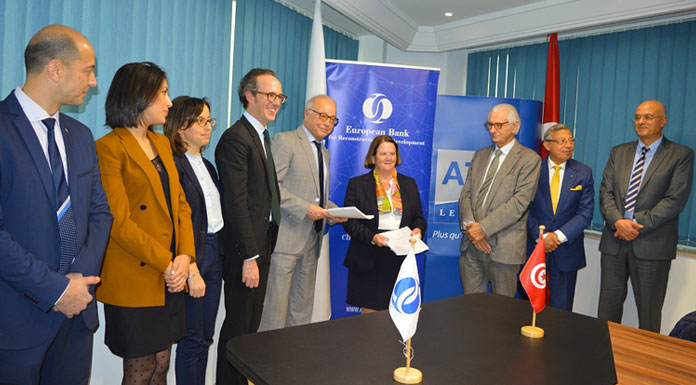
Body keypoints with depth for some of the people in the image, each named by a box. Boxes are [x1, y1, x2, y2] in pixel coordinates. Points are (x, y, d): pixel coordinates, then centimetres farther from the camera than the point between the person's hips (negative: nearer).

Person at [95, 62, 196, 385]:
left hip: (170, 279, 7)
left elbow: (180, 203, 10)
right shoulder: (109, 147, -11)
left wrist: (185, 255, -4)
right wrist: (166, 264, -15)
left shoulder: (162, 143, 13)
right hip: (135, 279, -6)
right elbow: (119, 222, -16)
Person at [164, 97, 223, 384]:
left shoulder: (206, 165, 14)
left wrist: (219, 255, 8)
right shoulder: (173, 165, -12)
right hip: (192, 257, -8)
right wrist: (192, 270, -19)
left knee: (205, 337, 15)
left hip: (214, 254, 8)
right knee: (192, 340, 3)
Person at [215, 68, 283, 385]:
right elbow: (237, 204, -20)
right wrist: (250, 257, -21)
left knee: (252, 324, 19)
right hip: (245, 250, -9)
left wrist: (264, 249, 8)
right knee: (239, 326, 5)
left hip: (263, 244, 9)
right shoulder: (236, 138, -15)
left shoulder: (264, 137, 14)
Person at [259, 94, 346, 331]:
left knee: (303, 308, 13)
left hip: (312, 239, 8)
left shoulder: (324, 153, 21)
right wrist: (305, 208, -19)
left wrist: (332, 210, 6)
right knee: (276, 305, -2)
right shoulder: (284, 141, -5)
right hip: (286, 237, -8)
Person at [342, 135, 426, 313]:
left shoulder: (409, 184, 15)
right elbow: (349, 221, -2)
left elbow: (419, 218, 17)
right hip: (369, 263, -2)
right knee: (370, 315, 0)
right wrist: (372, 237, -17)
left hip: (400, 261, 3)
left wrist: (418, 230, -6)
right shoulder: (357, 184, 4)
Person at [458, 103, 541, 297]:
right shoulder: (480, 155, 16)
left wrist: (484, 227, -16)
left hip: (503, 248, -5)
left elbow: (520, 202, -13)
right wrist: (470, 226, -7)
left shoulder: (529, 159, -3)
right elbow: (466, 193, 11)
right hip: (471, 244, 5)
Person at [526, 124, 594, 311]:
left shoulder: (583, 173, 2)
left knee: (561, 308, 8)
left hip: (566, 250, 1)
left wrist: (558, 236, -15)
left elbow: (585, 213, -4)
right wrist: (540, 236, -16)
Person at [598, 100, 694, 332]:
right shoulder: (619, 152, 12)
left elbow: (675, 200, -10)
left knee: (649, 311, 7)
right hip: (615, 240, 4)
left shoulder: (681, 155, 0)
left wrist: (637, 225, -16)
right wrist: (618, 221, -13)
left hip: (652, 244, -3)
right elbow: (605, 192, 5)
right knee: (608, 308, 10)